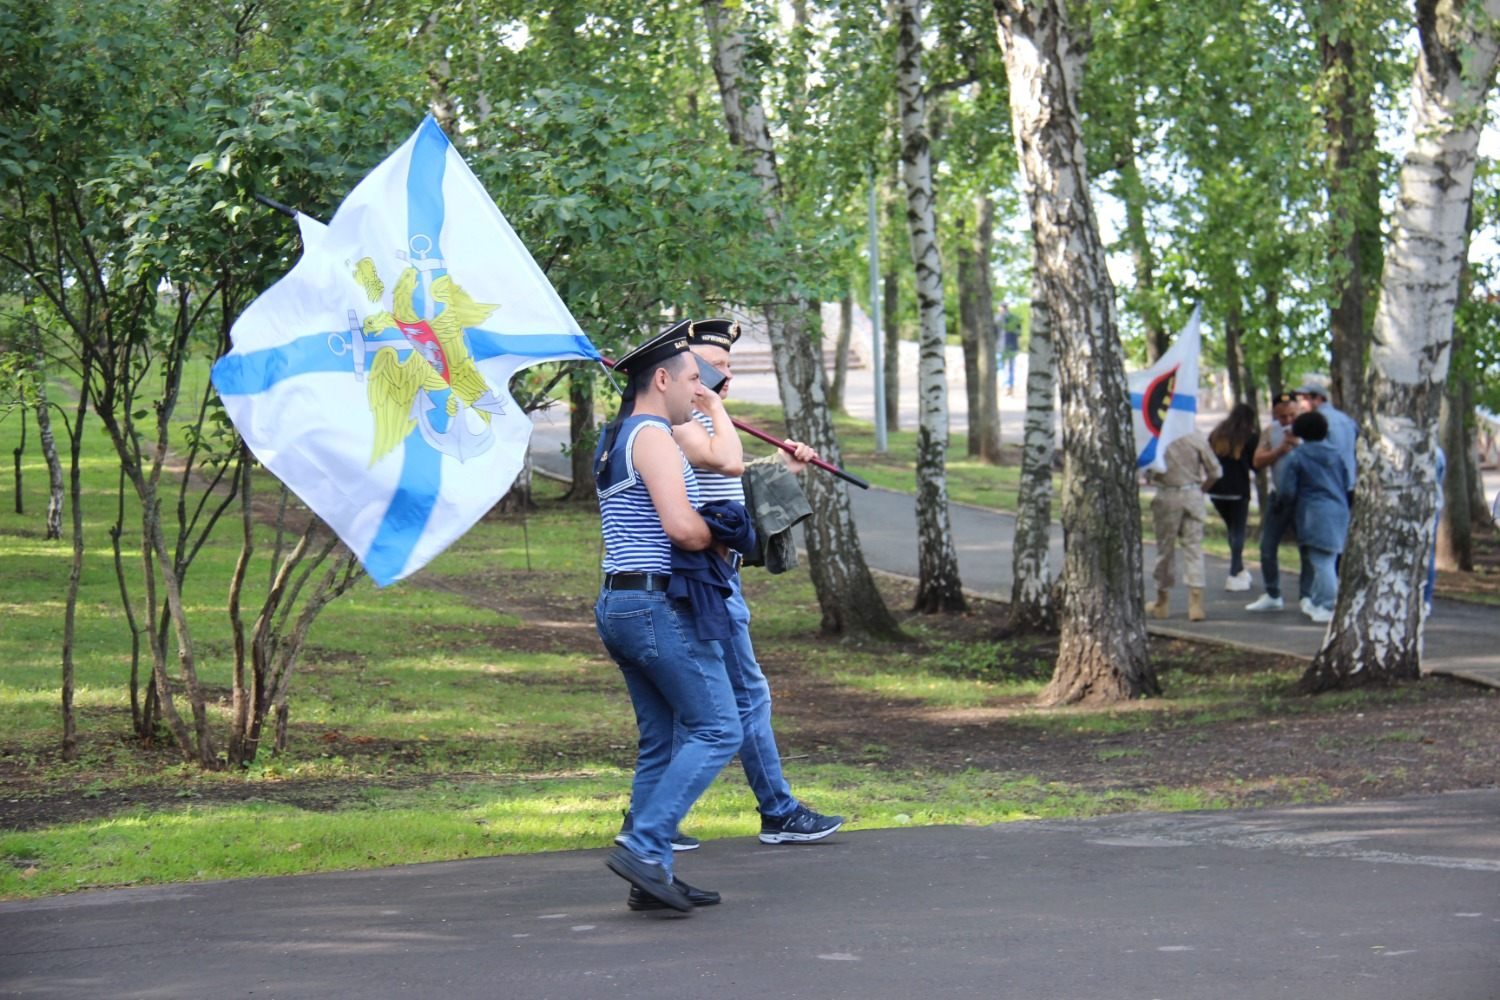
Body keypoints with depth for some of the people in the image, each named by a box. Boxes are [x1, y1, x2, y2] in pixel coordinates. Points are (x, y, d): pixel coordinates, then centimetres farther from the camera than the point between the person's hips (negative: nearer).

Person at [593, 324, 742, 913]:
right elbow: (680, 525, -24)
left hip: (617, 606, 10)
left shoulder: (616, 440, 20)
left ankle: (651, 876, 8)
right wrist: (718, 543, -4)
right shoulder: (652, 435, -12)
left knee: (660, 740, 11)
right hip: (659, 605, -10)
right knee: (716, 730, -8)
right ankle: (644, 848, -15)